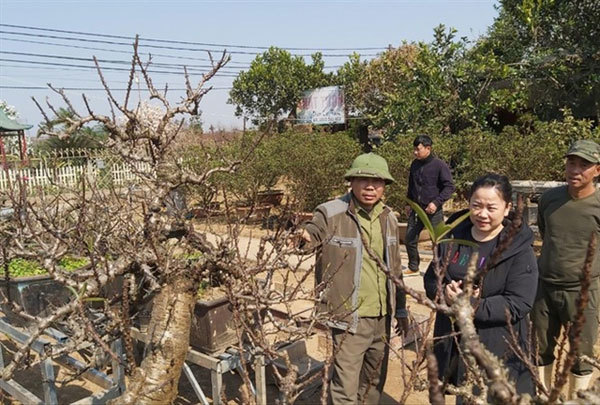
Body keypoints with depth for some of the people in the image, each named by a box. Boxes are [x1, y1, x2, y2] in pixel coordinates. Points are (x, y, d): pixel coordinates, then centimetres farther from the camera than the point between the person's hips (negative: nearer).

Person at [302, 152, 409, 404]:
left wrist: (401, 308, 19)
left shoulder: (388, 217, 6)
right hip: (349, 317, -6)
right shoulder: (330, 214, -13)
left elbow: (394, 268, 14)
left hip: (382, 316, 6)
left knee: (375, 381, 22)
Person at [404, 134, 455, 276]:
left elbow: (449, 187, -12)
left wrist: (436, 203, -21)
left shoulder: (439, 165, -12)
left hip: (433, 211, -6)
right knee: (410, 239, 10)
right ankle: (413, 267, 28)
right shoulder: (414, 164, 6)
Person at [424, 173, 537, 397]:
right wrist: (445, 293, -18)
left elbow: (519, 305, -18)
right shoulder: (453, 238, 1)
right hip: (453, 344, 4)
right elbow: (430, 280, 5)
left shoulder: (519, 250, -12)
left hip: (499, 351, -4)